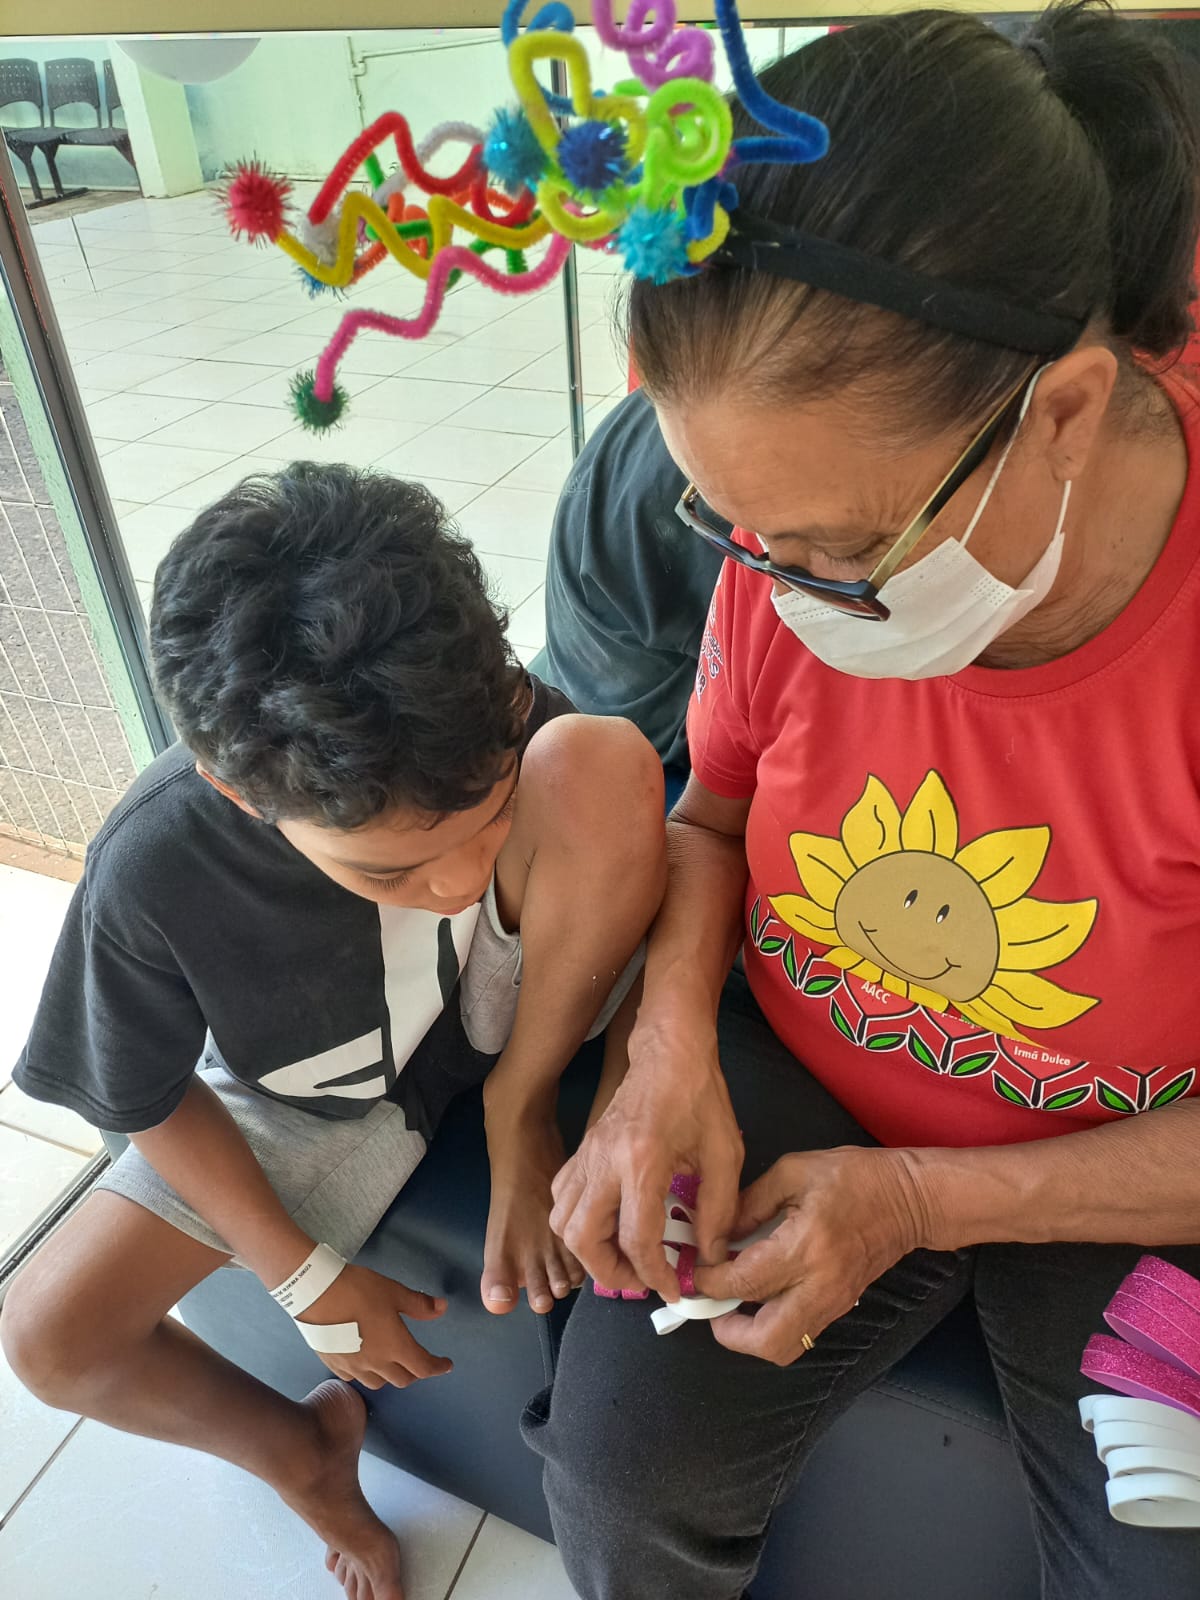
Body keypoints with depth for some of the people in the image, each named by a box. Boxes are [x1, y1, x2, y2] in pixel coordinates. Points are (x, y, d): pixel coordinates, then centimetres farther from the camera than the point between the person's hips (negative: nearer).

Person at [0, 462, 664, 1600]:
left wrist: (519, 1127, -20)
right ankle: (307, 1449, 20)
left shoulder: (507, 725, -31)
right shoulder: (150, 876, -30)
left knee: (604, 760, -30)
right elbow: (149, 1101, -11)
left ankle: (519, 1115, -7)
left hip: (509, 1010, 0)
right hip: (313, 1097, 1)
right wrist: (308, 1280, -8)